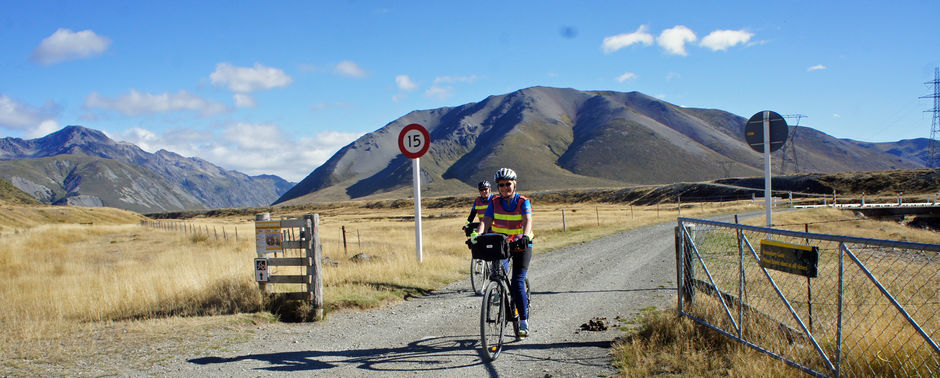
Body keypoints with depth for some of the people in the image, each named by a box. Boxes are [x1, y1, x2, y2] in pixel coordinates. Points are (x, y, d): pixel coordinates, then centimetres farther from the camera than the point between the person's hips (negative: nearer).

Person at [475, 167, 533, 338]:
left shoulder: (523, 201, -10)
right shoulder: (494, 202, -3)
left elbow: (528, 220, -27)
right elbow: (486, 221, -15)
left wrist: (525, 236, -47)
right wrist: (477, 236, -35)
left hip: (521, 246, -2)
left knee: (518, 282, -11)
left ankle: (524, 322, -4)